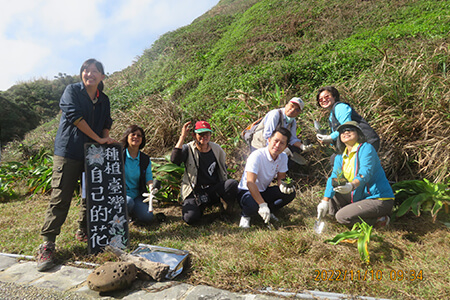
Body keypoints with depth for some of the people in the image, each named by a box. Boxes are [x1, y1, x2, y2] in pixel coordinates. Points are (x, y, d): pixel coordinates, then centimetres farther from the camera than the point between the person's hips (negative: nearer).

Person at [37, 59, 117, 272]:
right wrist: (98, 139, -14)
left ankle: (84, 231, 29)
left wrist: (106, 138, -7)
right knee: (60, 198, -7)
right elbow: (75, 116, -13)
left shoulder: (104, 100, 14)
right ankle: (47, 244, 2)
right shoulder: (72, 91, -1)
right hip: (69, 152, -5)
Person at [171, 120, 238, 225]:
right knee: (190, 218, -27)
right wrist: (182, 137, -26)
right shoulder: (188, 149, -5)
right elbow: (174, 160, -27)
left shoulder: (217, 149, 5)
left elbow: (223, 169, 18)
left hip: (213, 190, 2)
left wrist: (223, 187, 5)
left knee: (233, 184, -27)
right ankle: (200, 206, 9)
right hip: (194, 192, -2)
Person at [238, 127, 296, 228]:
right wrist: (263, 205, -42)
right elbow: (250, 183, -35)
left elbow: (281, 177, 4)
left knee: (290, 193, -15)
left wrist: (282, 184, -22)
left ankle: (268, 212, 3)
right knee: (253, 206, -39)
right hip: (246, 191, -6)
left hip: (264, 191, 6)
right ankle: (246, 215, -2)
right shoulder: (257, 156, -28)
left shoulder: (283, 157, -6)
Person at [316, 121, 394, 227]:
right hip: (359, 197, 8)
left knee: (341, 216, -20)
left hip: (379, 199, -8)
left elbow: (365, 174, -28)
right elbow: (333, 178, 0)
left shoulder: (366, 148, -14)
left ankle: (378, 219, -2)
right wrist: (325, 201, -11)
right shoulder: (340, 157, 8)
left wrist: (351, 186, -49)